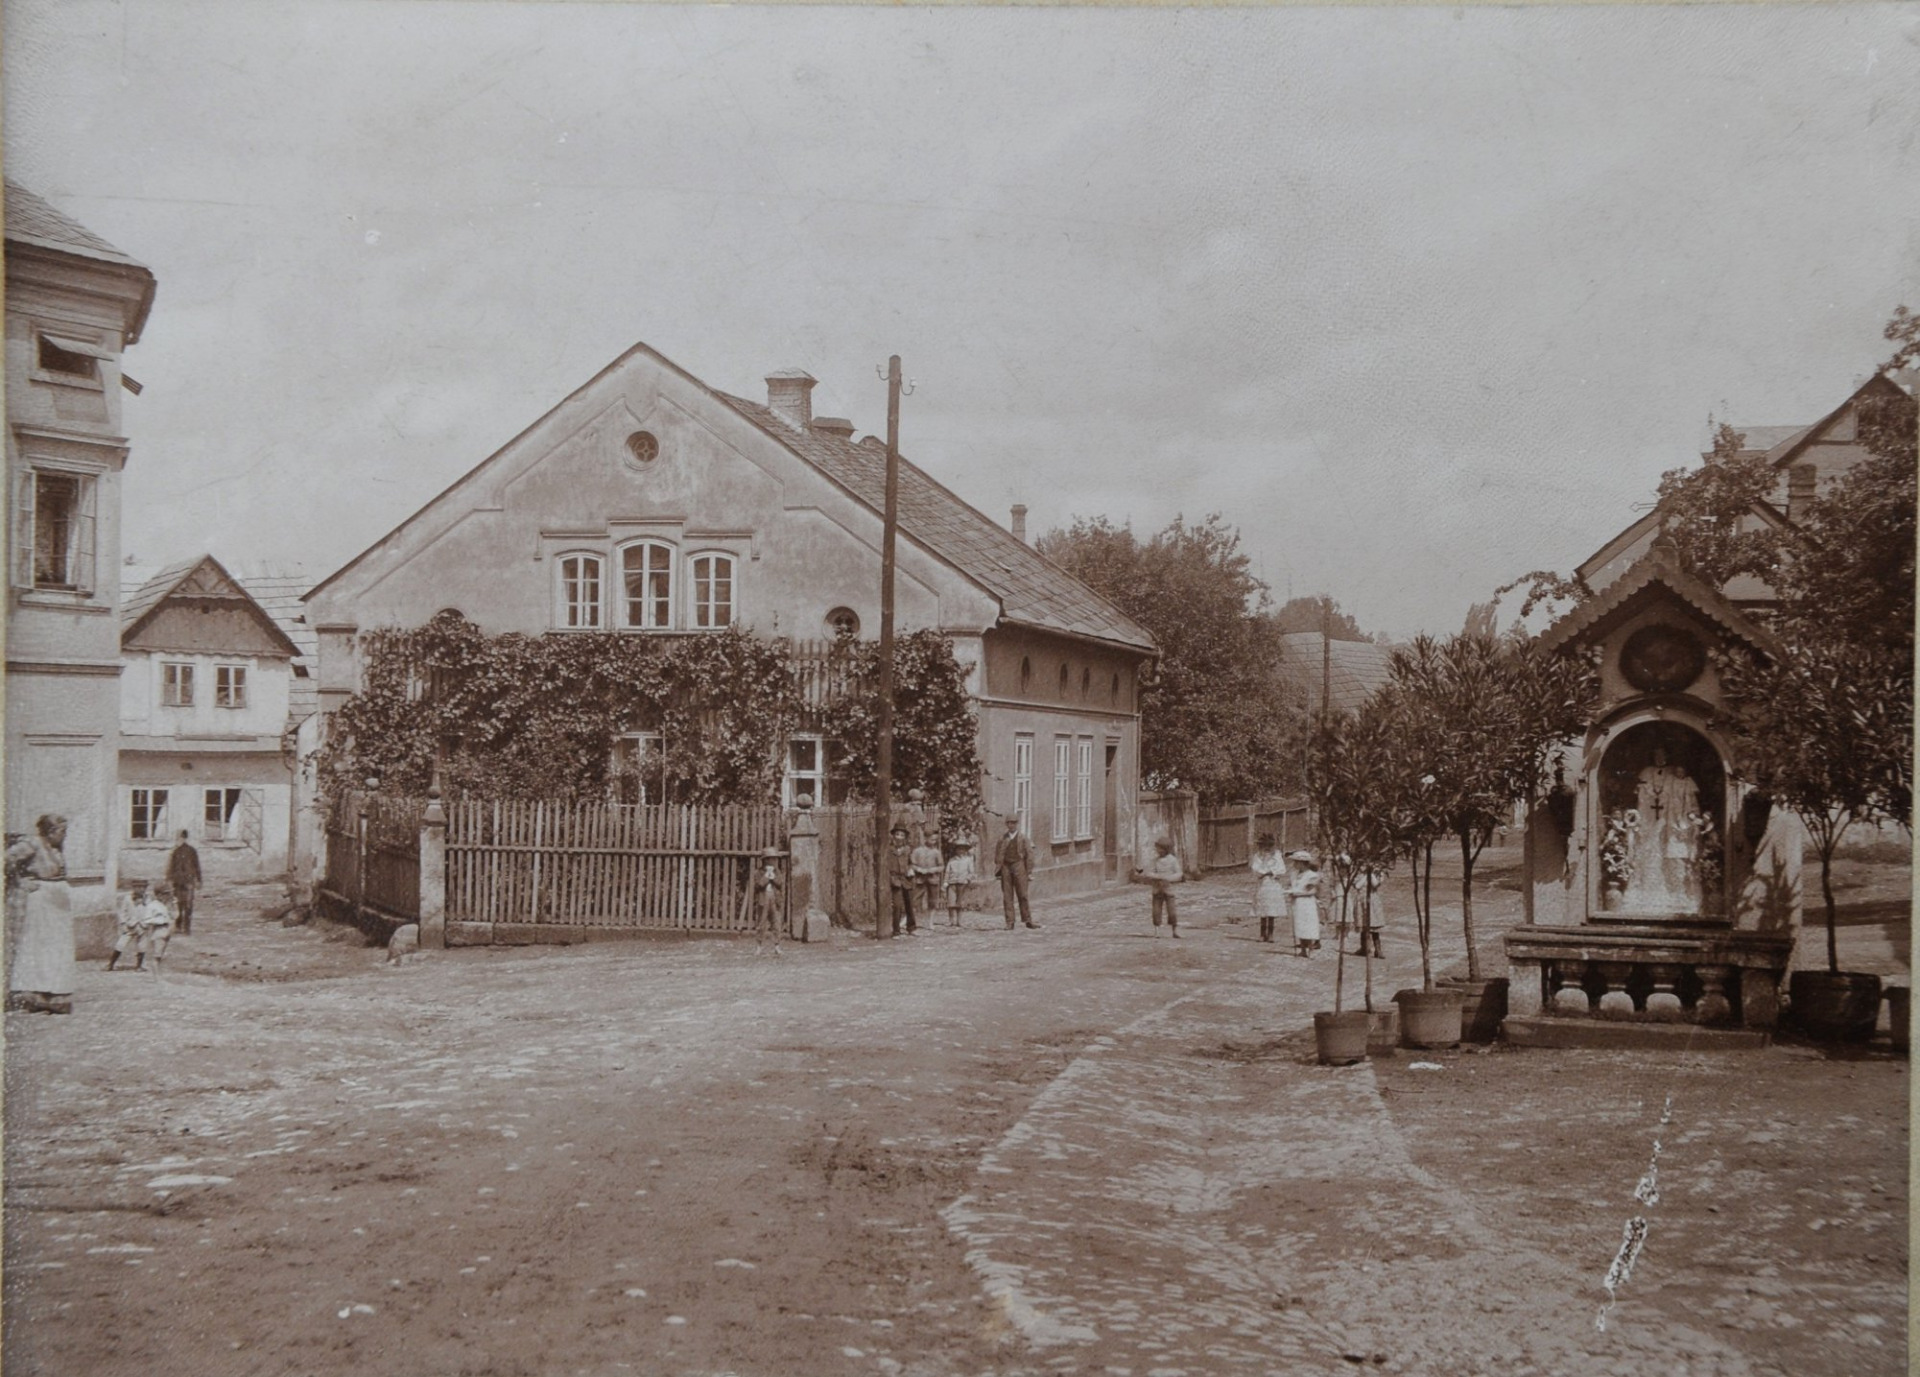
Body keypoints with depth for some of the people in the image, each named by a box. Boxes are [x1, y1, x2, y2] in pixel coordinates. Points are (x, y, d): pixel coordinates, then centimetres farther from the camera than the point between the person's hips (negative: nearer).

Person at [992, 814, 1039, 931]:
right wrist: (998, 871, 1)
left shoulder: (1023, 839, 5)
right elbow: (998, 856, 10)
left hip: (1019, 868, -2)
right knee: (1007, 897, 1)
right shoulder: (1002, 840, 10)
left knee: (1023, 895, -2)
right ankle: (1010, 923, 3)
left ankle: (1028, 920, 4)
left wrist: (1029, 872, -2)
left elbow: (1029, 855, 3)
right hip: (1006, 868, 2)